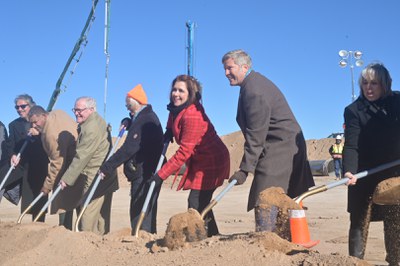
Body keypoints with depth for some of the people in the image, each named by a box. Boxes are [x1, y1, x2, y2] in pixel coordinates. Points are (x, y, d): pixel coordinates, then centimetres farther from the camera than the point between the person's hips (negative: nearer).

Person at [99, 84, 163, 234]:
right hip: (147, 173, 11)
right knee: (146, 211, 16)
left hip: (144, 175, -11)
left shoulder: (144, 120, -18)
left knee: (139, 212, -10)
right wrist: (127, 123, 11)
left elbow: (129, 149, -23)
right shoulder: (148, 116, 16)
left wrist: (107, 167, -18)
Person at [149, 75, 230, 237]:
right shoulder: (176, 109, 3)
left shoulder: (192, 115, -26)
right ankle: (212, 236, 26)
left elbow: (184, 152, -25)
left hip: (211, 162, -10)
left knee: (196, 204, -12)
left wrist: (161, 174, -22)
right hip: (199, 161, 10)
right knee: (200, 204, 14)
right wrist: (169, 131, 9)